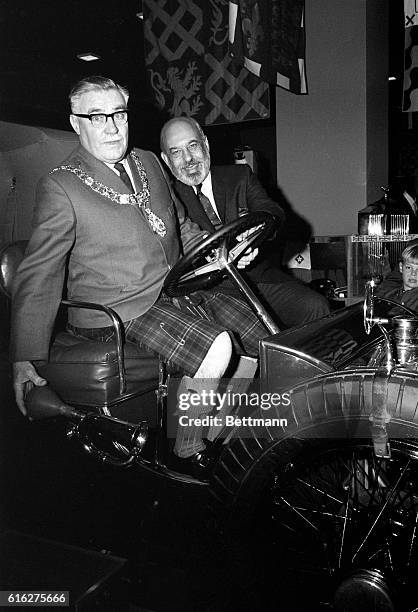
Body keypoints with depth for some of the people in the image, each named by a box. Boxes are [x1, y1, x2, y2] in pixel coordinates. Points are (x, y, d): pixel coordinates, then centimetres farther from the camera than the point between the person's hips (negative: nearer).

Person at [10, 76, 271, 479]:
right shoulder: (59, 187, -6)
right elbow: (38, 276, -9)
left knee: (266, 338, -3)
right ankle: (188, 451, -4)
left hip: (180, 289, 7)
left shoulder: (148, 163, 14)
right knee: (215, 347, -28)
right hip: (121, 310, -7)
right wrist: (25, 359, -14)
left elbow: (183, 228, 24)